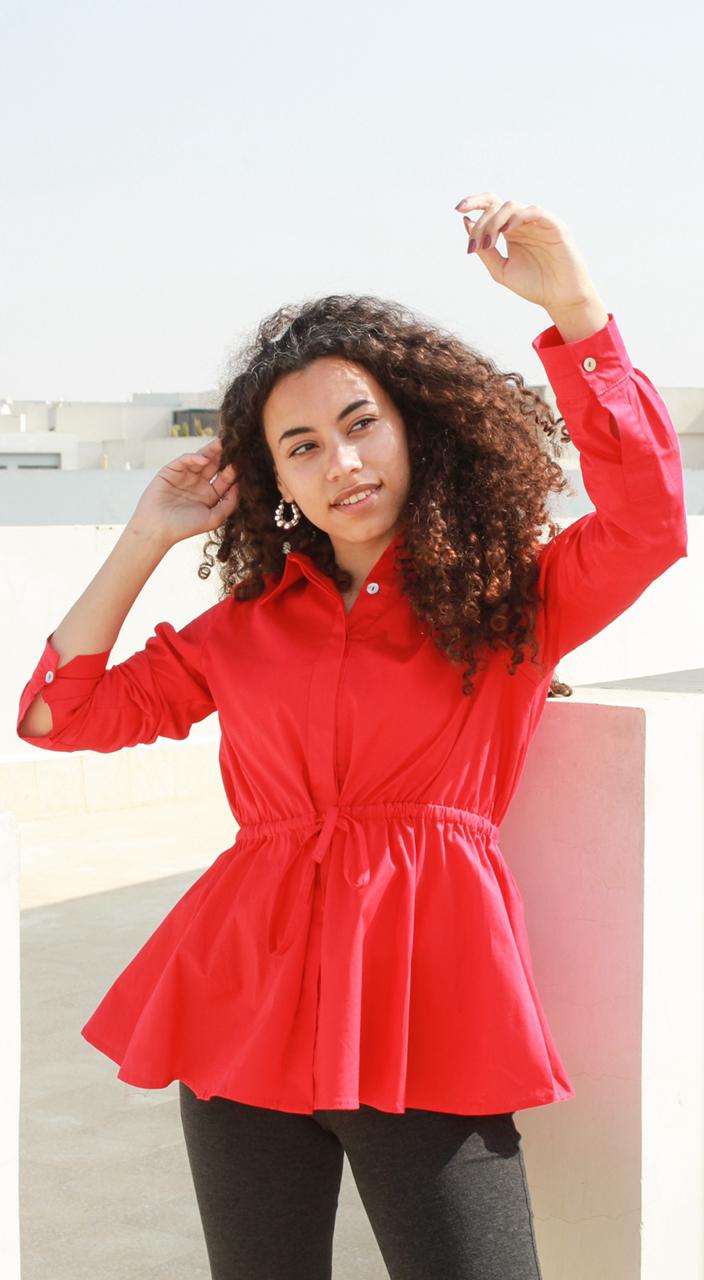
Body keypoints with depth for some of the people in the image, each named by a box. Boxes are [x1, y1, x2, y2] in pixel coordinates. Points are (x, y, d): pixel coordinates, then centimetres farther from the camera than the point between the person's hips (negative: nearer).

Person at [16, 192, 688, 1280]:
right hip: (247, 1006, 4)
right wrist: (147, 537, 10)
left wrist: (573, 309, -20)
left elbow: (649, 520, -14)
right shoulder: (247, 625, 14)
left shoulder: (510, 602, 5)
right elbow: (58, 712, 14)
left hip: (428, 1011, -3)